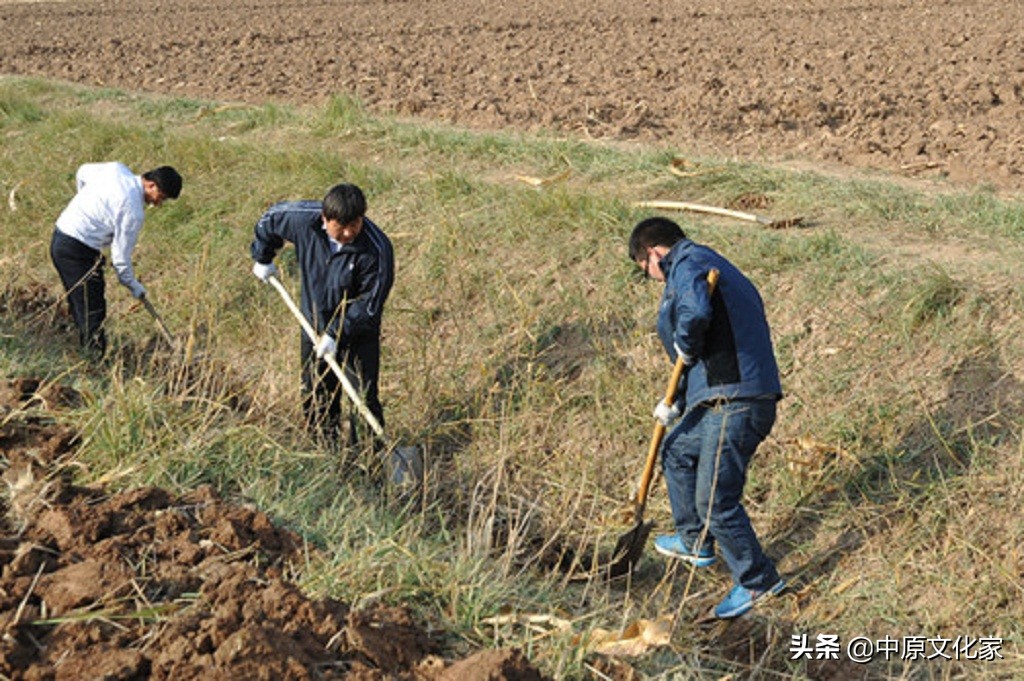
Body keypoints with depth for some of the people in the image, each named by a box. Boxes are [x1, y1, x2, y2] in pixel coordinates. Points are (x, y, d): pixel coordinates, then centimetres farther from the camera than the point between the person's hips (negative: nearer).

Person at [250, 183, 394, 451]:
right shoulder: (301, 218, -19)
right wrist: (263, 258, 16)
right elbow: (269, 220, 5)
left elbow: (370, 304, -21)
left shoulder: (377, 249, -28)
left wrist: (337, 334, -24)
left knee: (364, 398, -9)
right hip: (316, 324, 4)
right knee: (316, 398, 12)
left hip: (358, 331, -4)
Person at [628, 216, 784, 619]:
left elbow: (695, 312, -33)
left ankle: (757, 581, 11)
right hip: (720, 403, 11)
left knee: (715, 500, -4)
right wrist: (678, 403, 22)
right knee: (676, 452, 28)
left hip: (734, 407, -11)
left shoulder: (688, 265, -7)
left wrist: (685, 346, -12)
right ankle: (695, 543, 43)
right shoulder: (714, 268, 25)